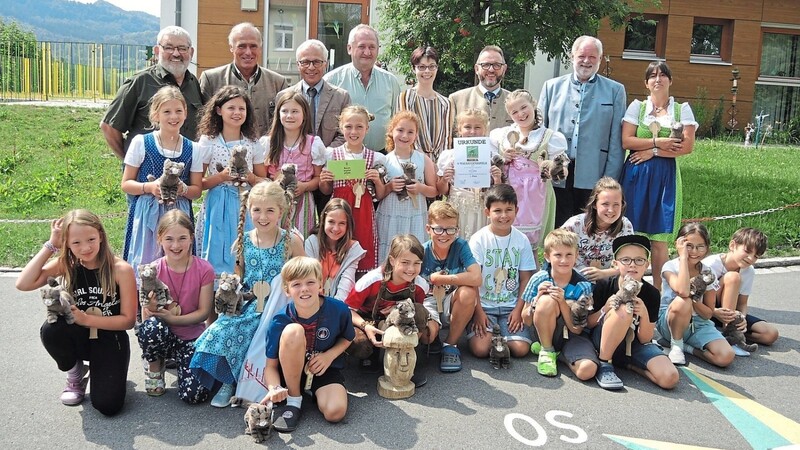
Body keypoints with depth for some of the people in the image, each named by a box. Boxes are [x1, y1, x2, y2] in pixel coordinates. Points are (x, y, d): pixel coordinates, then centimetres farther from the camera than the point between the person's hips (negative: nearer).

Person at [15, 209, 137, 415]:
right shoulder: (66, 265, -7)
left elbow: (128, 320, -13)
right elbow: (23, 284, -22)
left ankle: (108, 373, 18)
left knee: (107, 406, -19)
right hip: (77, 337, 3)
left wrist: (86, 319, -24)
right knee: (51, 330, -32)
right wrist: (50, 245, -20)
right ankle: (75, 374, 0)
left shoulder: (121, 269, -17)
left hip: (110, 339, -3)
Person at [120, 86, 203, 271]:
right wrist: (150, 187, -15)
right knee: (143, 265, -2)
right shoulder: (141, 143, 1)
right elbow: (126, 184, 3)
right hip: (147, 214, -1)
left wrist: (183, 189, -12)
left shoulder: (192, 149, 6)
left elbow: (197, 190, 9)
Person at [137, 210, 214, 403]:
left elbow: (204, 312, -7)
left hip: (192, 336, 0)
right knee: (151, 327, -37)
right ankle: (154, 368, -3)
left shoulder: (204, 270, -10)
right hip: (162, 335, 1)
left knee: (194, 394, -19)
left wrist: (172, 318, -21)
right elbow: (146, 317, -8)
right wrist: (152, 308, -32)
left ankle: (179, 360, 16)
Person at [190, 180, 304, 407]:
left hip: (279, 308, -3)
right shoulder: (243, 241, 6)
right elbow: (238, 278, 16)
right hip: (249, 305, 3)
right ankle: (228, 382, 4)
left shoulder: (291, 241, -3)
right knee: (220, 331, -20)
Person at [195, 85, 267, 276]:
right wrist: (221, 177, -16)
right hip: (218, 208, -2)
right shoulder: (208, 142, -1)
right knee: (217, 261, 0)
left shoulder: (253, 144, 6)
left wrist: (250, 178, -9)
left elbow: (264, 181, 10)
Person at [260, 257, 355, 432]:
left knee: (335, 412, -32)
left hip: (325, 369, -1)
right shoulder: (280, 321, -20)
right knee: (293, 331, -33)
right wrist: (274, 388, -35)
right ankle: (293, 399, -15)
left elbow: (347, 338, 4)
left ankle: (315, 392, 5)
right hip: (291, 371, 1)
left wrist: (329, 355, -15)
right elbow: (271, 366, -14)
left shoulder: (338, 309, -18)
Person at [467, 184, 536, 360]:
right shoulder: (478, 239, -8)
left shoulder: (522, 240, 0)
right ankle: (489, 331, 11)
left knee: (520, 349, -14)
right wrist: (478, 311, -13)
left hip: (511, 305, 2)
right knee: (481, 349, -20)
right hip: (484, 304, -2)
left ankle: (500, 336, 15)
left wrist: (518, 309, -6)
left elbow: (525, 278, 2)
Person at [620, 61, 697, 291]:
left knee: (659, 239, -2)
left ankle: (658, 289, 7)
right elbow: (626, 141, -2)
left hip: (665, 176, 0)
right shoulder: (637, 107, 9)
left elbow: (687, 146, -2)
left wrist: (653, 152, -9)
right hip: (635, 175, 0)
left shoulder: (682, 110, 9)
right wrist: (657, 142, -9)